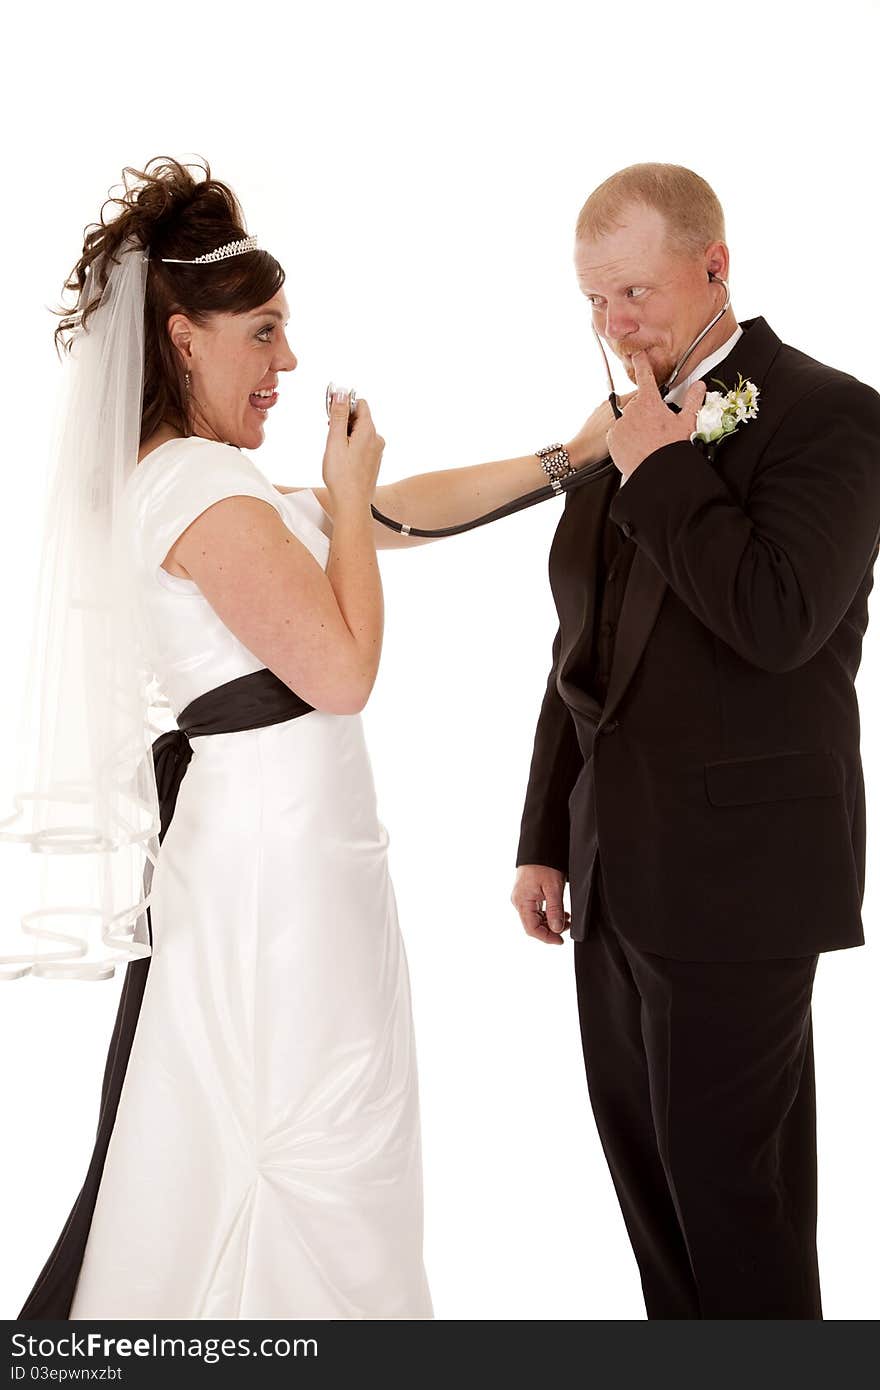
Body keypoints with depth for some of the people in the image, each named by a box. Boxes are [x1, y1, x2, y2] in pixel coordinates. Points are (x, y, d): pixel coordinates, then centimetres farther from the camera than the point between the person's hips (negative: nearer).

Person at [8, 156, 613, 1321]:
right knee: (311, 1155, 0)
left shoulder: (195, 482, 15)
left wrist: (570, 453, 17)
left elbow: (395, 513, 18)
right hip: (280, 861, -10)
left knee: (239, 1157, 18)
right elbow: (344, 670, -19)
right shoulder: (204, 487, -17)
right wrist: (347, 494, -8)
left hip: (262, 845, 10)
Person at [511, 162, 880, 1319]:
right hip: (618, 865, 8)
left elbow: (777, 619, -25)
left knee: (726, 1171, 1)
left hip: (735, 873, -7)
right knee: (640, 1145, 15)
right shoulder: (633, 427, 13)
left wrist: (660, 471, -16)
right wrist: (546, 838, 16)